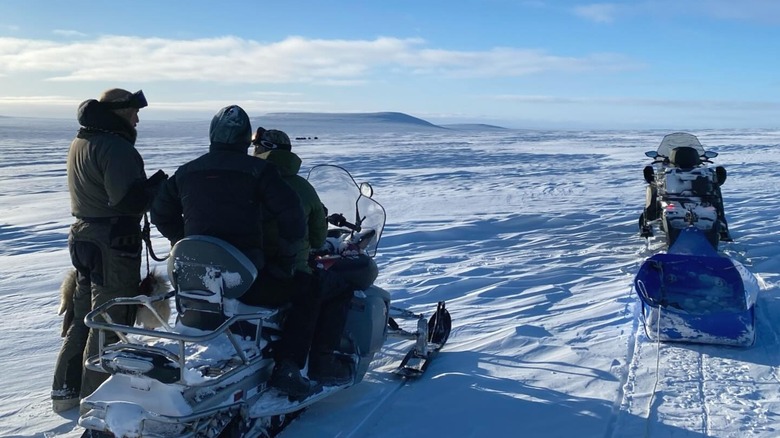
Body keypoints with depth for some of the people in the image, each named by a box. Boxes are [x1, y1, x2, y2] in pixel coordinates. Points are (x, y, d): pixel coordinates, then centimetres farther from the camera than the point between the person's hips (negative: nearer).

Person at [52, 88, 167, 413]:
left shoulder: (81, 142, 13)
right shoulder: (115, 147, -19)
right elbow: (129, 200, -28)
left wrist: (148, 185, 4)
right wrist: (159, 186, -11)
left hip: (83, 237, 10)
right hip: (113, 242, -10)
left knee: (83, 316, 19)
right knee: (110, 321, 1)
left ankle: (65, 390, 28)